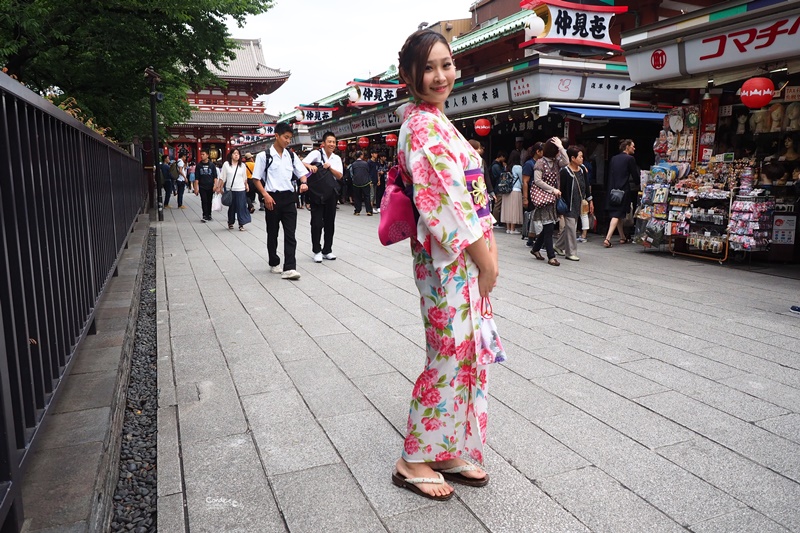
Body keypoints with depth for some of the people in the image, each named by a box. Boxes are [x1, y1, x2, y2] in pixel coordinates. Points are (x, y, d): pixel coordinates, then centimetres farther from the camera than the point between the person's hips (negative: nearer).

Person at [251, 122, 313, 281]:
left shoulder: (291, 155, 9)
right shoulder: (264, 156, -4)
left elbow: (302, 172, 13)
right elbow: (257, 179, -2)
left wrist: (304, 183, -10)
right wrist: (265, 195, -14)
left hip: (289, 197, 3)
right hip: (273, 197, -3)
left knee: (290, 233, -5)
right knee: (272, 233, 10)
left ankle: (289, 268, -7)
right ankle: (274, 264, 27)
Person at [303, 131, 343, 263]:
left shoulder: (337, 158, 10)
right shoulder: (316, 153, -3)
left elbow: (339, 176, 0)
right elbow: (302, 163, -16)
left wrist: (329, 167, -14)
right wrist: (310, 166, -37)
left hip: (331, 193, 4)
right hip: (317, 193, -4)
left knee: (329, 222, 8)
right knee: (317, 222, -4)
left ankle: (327, 250, 19)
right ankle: (317, 251, 7)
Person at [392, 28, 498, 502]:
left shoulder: (437, 121, 17)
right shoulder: (423, 126, -13)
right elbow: (447, 200, -20)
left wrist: (487, 250, 11)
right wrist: (485, 259, -14)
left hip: (468, 255, 10)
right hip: (449, 257, -10)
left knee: (468, 353, 14)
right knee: (451, 357, -1)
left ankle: (453, 452, 29)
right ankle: (415, 461, 16)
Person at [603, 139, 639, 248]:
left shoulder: (613, 158, 11)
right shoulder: (630, 159, -7)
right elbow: (636, 177, -4)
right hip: (623, 190, -6)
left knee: (615, 214, 15)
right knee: (617, 215, -7)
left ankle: (622, 238, 26)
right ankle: (607, 238, -18)